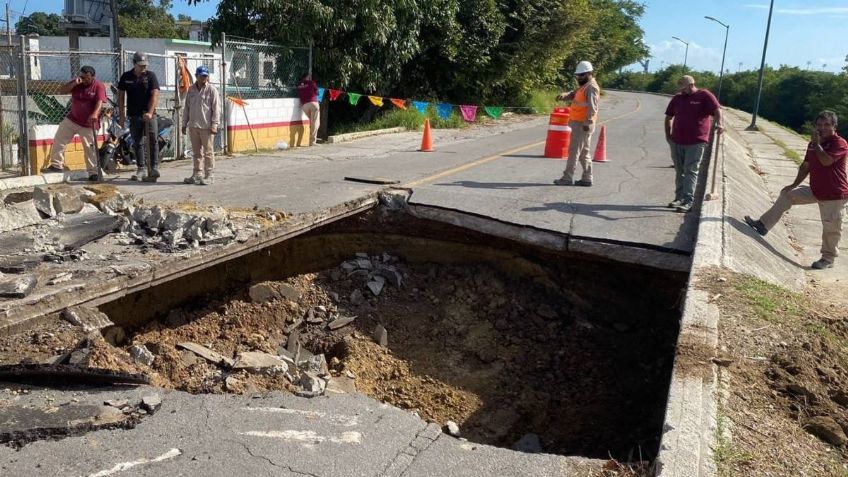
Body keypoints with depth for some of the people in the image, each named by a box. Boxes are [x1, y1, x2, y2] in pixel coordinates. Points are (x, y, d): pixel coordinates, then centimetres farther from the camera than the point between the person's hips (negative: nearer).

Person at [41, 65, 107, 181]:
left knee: (90, 148, -4)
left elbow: (100, 102, -26)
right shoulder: (76, 83, 3)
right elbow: (62, 91, -4)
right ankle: (56, 165, 18)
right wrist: (74, 83, -17)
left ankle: (93, 172, 4)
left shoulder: (99, 86, -12)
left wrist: (95, 114, -43)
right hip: (71, 119, 6)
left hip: (88, 124, -6)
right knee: (58, 140, 7)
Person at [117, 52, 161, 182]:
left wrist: (150, 112, -20)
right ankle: (141, 169, 13)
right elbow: (121, 96, 11)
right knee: (137, 143, 6)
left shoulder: (151, 76, 0)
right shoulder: (126, 77, 8)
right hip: (134, 115, 3)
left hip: (148, 114, -3)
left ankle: (154, 168, -12)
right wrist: (121, 115, 4)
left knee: (153, 140, -11)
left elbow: (155, 95, -9)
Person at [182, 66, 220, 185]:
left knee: (208, 152, -1)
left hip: (206, 126, -6)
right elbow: (187, 107, 17)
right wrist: (184, 123, 15)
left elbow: (216, 109, -7)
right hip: (193, 126, 6)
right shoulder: (191, 90, 12)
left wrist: (214, 125, -13)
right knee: (196, 152, 12)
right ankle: (198, 174, 21)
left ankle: (209, 175, 5)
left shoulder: (212, 90, -4)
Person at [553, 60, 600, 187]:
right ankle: (587, 179, 17)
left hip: (582, 125, -10)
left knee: (574, 151, -8)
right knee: (583, 153, 12)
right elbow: (572, 95, 13)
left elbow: (592, 107, -20)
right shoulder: (584, 87, 21)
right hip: (579, 123, 10)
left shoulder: (591, 87, -11)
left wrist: (587, 122, -27)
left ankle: (568, 178, -7)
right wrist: (563, 96, -9)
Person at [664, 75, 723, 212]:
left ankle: (688, 201, -6)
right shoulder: (677, 98, 13)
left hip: (696, 142, -5)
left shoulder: (704, 96, -3)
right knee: (679, 171, 12)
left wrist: (718, 123, -35)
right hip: (677, 142, 6)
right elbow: (668, 117, 21)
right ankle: (679, 197, 22)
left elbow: (717, 109, -17)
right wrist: (668, 134, 12)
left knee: (691, 171, -6)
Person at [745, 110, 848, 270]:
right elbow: (806, 166, 14)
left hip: (835, 195, -8)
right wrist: (794, 185, 10)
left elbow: (826, 161, -33)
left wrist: (817, 144, -21)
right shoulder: (813, 143, 7)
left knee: (831, 228, 1)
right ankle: (763, 225, 10)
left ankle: (828, 258, 17)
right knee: (787, 194, 7)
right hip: (815, 190, 8)